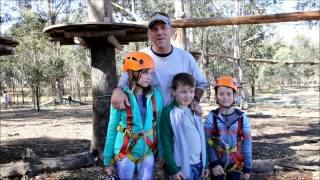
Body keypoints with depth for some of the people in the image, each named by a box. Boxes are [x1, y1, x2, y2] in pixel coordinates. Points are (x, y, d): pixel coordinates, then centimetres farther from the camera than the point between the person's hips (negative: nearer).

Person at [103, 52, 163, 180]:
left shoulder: (156, 96, -4)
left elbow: (159, 126, 3)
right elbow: (112, 129, -4)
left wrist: (161, 153, 7)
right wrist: (108, 161, -1)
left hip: (148, 153, 2)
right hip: (125, 153, -2)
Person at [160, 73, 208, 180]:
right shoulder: (169, 112, -11)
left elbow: (202, 137, 13)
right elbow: (166, 142, -12)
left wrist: (205, 163, 13)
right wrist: (173, 169, -14)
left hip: (199, 164, 6)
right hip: (183, 166, -6)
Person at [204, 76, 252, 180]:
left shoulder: (242, 117, -8)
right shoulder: (211, 117, -9)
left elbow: (247, 144, -4)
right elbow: (207, 143, -9)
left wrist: (247, 167, -2)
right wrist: (213, 163, -16)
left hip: (236, 164, 1)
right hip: (217, 164, 0)